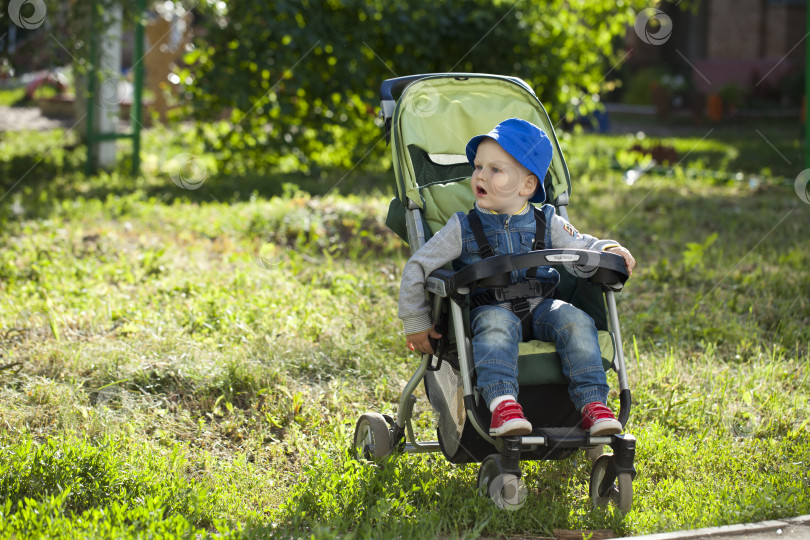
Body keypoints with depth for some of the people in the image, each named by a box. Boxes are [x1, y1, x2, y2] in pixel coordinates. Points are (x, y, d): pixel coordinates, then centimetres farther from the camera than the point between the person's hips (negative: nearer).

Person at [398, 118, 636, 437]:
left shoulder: (545, 224, 10)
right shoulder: (464, 228, 2)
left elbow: (579, 245, 20)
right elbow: (417, 267, 5)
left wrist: (606, 249, -3)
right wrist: (416, 323, 2)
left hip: (539, 307, 3)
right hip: (487, 310, -3)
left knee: (574, 319, -26)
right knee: (498, 322, -37)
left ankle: (592, 403, -27)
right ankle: (502, 403, -52)